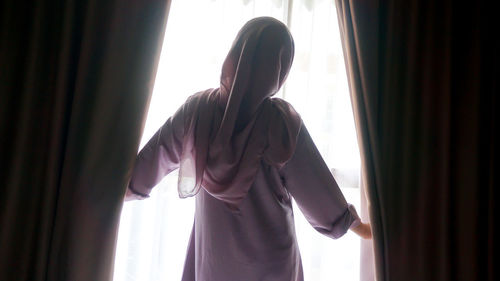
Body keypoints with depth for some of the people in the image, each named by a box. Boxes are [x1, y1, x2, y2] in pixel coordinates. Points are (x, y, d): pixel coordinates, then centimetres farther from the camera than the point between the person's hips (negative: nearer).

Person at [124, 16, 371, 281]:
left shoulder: (196, 108, -11)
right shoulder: (282, 121, -18)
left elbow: (156, 154, 2)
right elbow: (314, 184, -10)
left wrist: (127, 186, 21)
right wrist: (353, 221, 6)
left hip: (214, 250, 2)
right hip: (269, 255, -2)